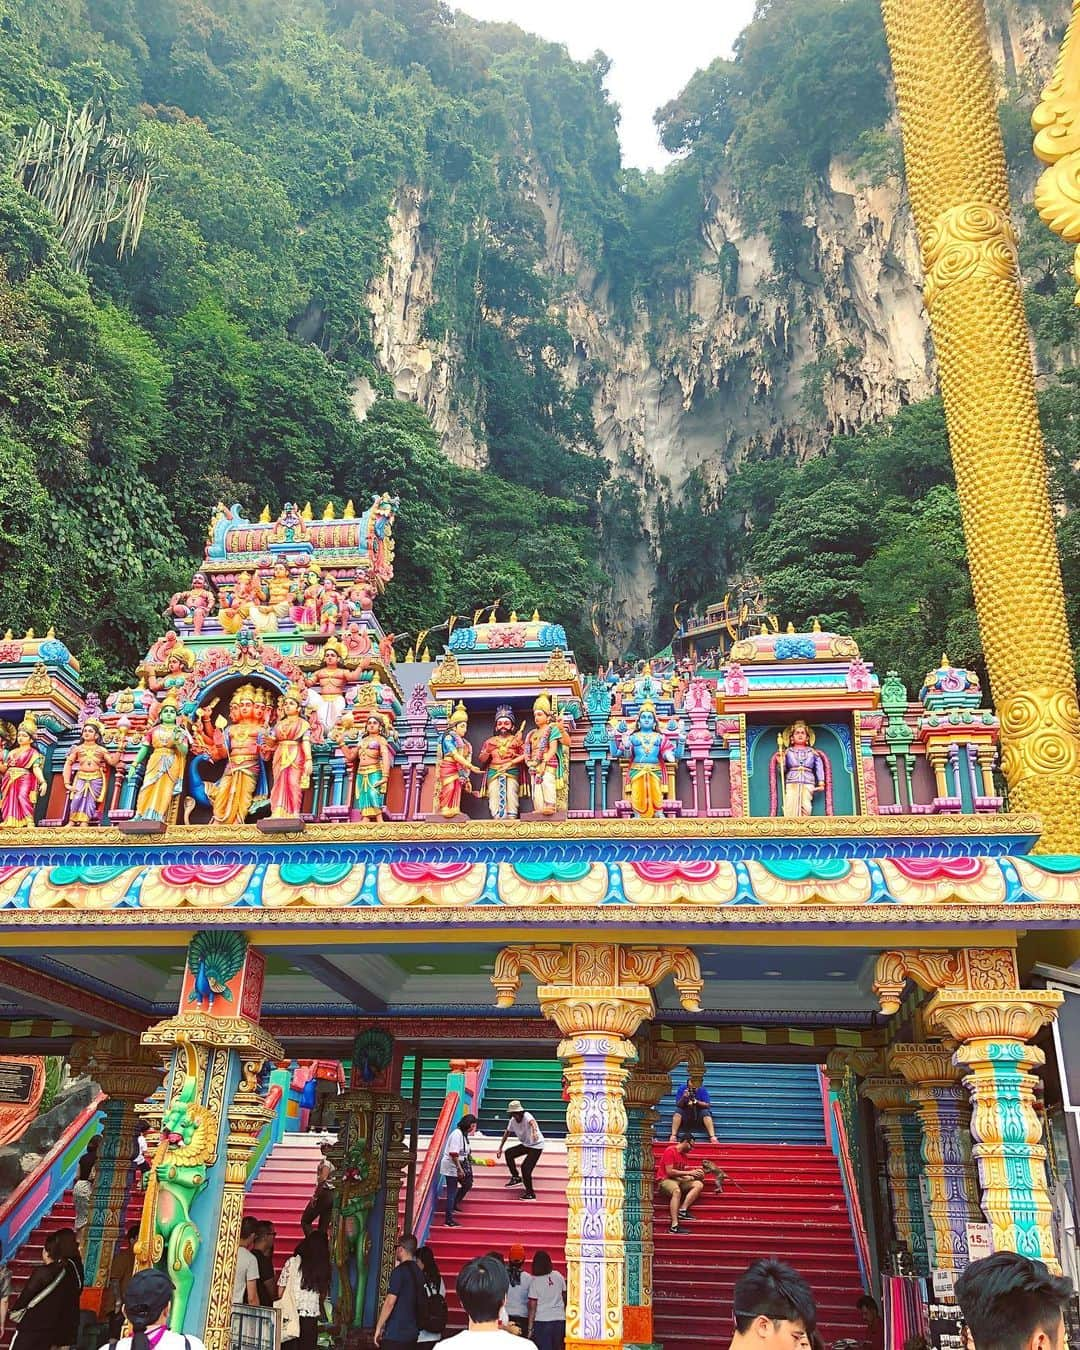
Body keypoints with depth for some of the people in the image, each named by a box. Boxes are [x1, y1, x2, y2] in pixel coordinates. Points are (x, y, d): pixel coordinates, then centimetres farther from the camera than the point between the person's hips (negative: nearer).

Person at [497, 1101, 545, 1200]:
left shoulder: (527, 1116, -25)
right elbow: (507, 1133, 9)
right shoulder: (512, 1121, -4)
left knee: (525, 1167, -15)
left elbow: (532, 1122, -48)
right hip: (525, 1144, 7)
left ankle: (530, 1194, 0)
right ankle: (516, 1178, 4)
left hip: (536, 1146, -7)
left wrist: (534, 1132, -70)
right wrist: (500, 1148, 9)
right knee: (508, 1153, -9)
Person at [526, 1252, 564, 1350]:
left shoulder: (535, 1281, -10)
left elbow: (532, 1307, -10)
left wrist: (530, 1327, -4)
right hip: (560, 1319, 4)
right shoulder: (558, 1276, 0)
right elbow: (564, 1296, 12)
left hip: (542, 1321, -4)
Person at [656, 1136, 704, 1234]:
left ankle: (682, 1210, -25)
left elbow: (683, 1175, 13)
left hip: (679, 1180, 8)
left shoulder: (685, 1155, 15)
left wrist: (695, 1174, -5)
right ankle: (674, 1226, -46)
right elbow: (669, 1172, -17)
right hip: (665, 1179, -8)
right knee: (677, 1191, -39)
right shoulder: (670, 1151, -10)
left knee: (699, 1184, -13)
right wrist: (689, 1172, -14)